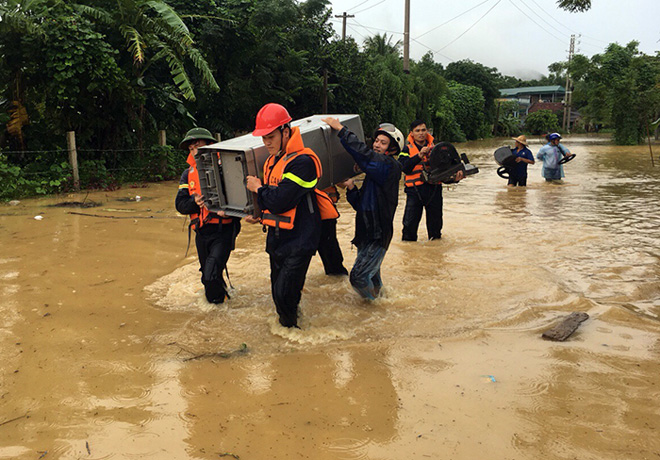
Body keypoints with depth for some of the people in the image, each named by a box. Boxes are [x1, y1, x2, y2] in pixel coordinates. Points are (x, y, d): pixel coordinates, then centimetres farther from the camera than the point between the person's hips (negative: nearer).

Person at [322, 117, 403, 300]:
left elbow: (365, 154, -31)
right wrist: (351, 188, -4)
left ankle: (373, 296, 18)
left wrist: (340, 129, -27)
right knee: (370, 273, 25)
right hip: (366, 233, 9)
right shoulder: (374, 172, 15)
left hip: (378, 235, -9)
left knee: (358, 276, -10)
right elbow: (362, 205, 14)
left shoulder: (390, 166, -13)